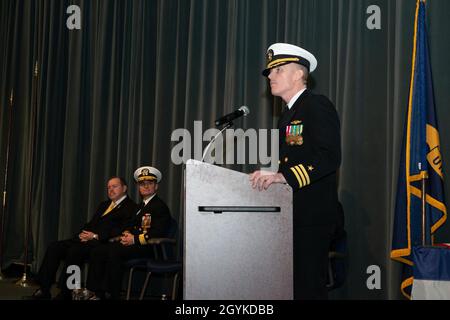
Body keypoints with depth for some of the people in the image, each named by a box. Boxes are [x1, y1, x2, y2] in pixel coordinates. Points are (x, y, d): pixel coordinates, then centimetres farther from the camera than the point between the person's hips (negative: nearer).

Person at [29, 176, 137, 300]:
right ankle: (44, 290, -12)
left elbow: (122, 231, -12)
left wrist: (96, 236, -16)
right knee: (54, 247, -12)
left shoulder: (130, 207, 1)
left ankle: (65, 294, -25)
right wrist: (83, 234, 3)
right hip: (86, 239, 8)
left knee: (74, 250, -33)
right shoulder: (104, 205, 29)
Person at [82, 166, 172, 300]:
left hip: (149, 247, -9)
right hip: (133, 243, 9)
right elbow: (130, 225, 27)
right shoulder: (141, 206, 24)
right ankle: (95, 292, -12)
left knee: (114, 252, -32)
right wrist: (126, 233, 2)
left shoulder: (160, 206, -4)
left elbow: (158, 233, -15)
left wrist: (135, 239, -18)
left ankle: (113, 294, -27)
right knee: (97, 251, -7)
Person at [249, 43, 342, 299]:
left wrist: (282, 177, -25)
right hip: (291, 216, 9)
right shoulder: (287, 116, 21)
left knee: (309, 288, -7)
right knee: (291, 287, 10)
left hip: (312, 217, -9)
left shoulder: (318, 105, -8)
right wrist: (269, 177, 6)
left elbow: (329, 158, -20)